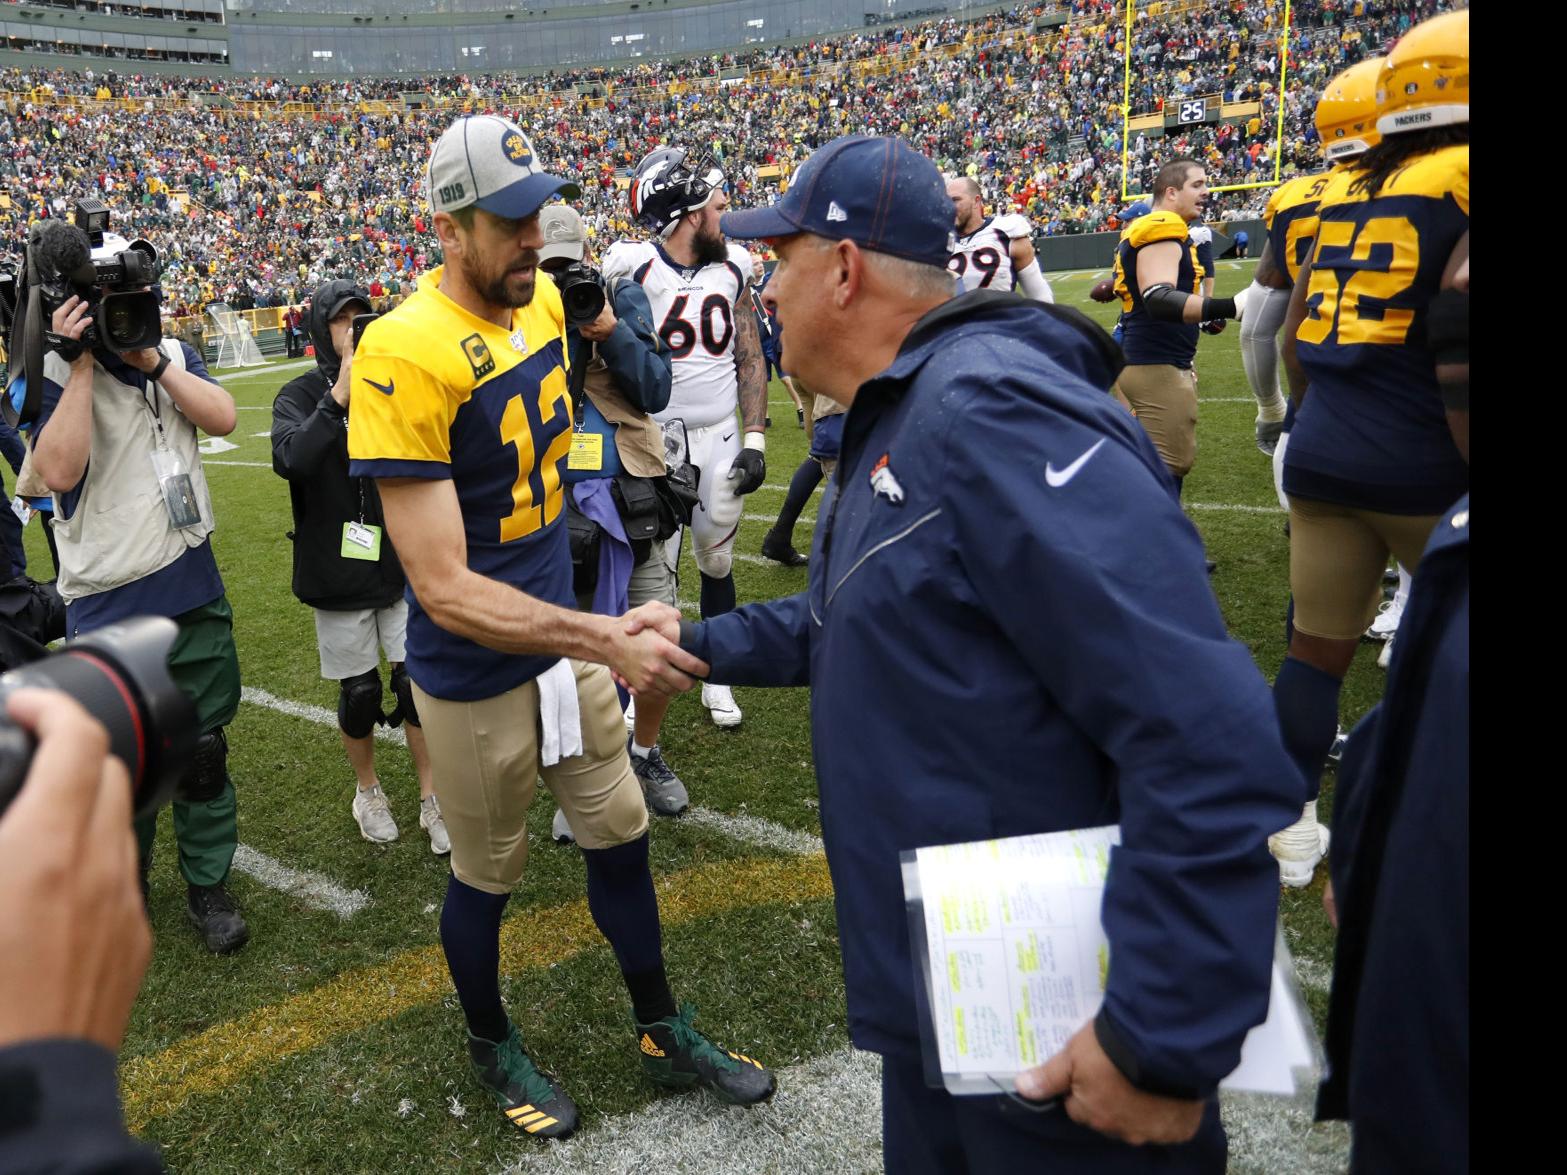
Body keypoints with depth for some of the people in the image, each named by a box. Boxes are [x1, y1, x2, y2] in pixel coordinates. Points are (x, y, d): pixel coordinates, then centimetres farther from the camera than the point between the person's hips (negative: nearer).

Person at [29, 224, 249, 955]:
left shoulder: (173, 355, 6)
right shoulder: (56, 373, -8)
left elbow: (222, 419, -9)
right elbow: (58, 470, -22)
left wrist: (151, 360, -16)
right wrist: (82, 364, -21)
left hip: (194, 589, 4)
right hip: (110, 607, -3)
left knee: (204, 749, 11)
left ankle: (207, 885, 26)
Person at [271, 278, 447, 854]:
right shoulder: (301, 396, -5)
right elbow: (290, 460, -25)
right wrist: (340, 396, -30)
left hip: (403, 562, 2)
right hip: (340, 570, -2)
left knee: (417, 682, 4)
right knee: (359, 693, 10)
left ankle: (430, 797, 21)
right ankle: (367, 789, 34)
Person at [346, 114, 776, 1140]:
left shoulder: (544, 302, -2)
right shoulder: (409, 355, -26)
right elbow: (445, 591, -28)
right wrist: (608, 641, -35)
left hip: (566, 636, 7)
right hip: (476, 677, -6)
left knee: (622, 840, 17)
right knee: (487, 876, 15)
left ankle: (666, 1036, 41)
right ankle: (493, 1047, 45)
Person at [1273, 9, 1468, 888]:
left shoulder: (1349, 191, 11)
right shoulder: (1457, 180, -9)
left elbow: (1297, 335, 15)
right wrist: (1464, 460, -11)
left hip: (1322, 454, 6)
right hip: (1423, 469, -6)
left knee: (1319, 645, 13)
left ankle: (1294, 826, 22)